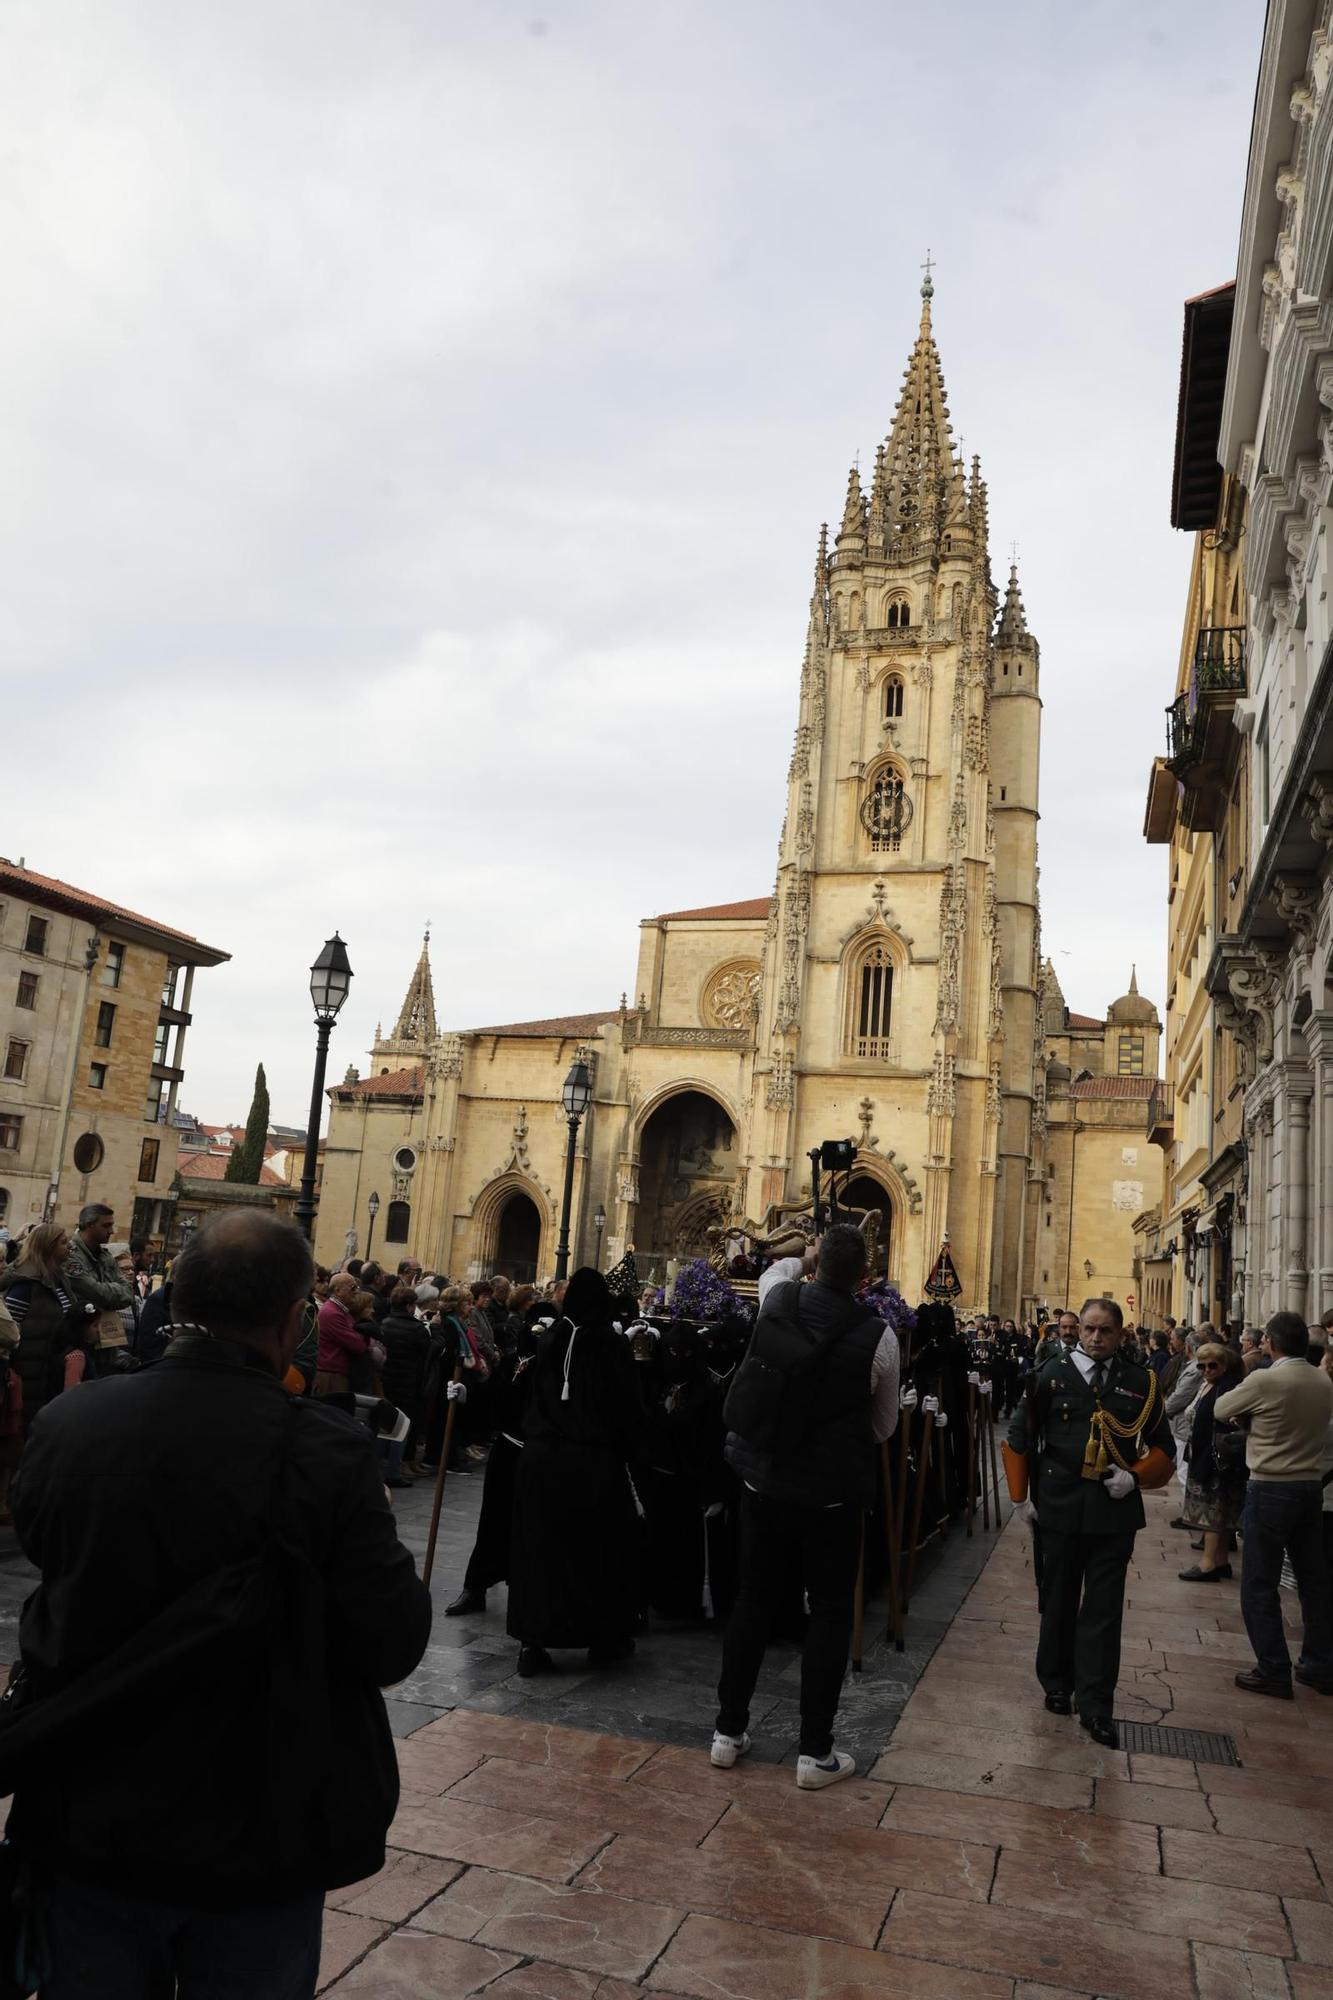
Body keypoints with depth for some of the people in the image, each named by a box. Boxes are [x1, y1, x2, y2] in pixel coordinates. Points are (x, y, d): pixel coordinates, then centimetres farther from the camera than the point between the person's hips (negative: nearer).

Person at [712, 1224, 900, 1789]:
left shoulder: (776, 1303, -9)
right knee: (829, 1613, 11)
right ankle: (815, 1752, 17)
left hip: (764, 1480, 3)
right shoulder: (878, 1335, -14)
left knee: (753, 1600, 15)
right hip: (832, 1491, -3)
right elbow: (884, 1425, 2)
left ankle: (728, 1730, 26)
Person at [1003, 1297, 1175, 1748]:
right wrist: (1021, 1496, 2)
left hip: (1114, 1511, 0)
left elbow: (1163, 1448, 10)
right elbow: (1019, 1437, 4)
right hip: (1060, 1507, 0)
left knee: (1103, 1609, 3)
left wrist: (1135, 1477, -8)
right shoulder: (1052, 1377, -3)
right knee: (1059, 1601, 13)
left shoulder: (1140, 1384, 1)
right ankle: (1057, 1684, 30)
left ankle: (1096, 1706, 11)